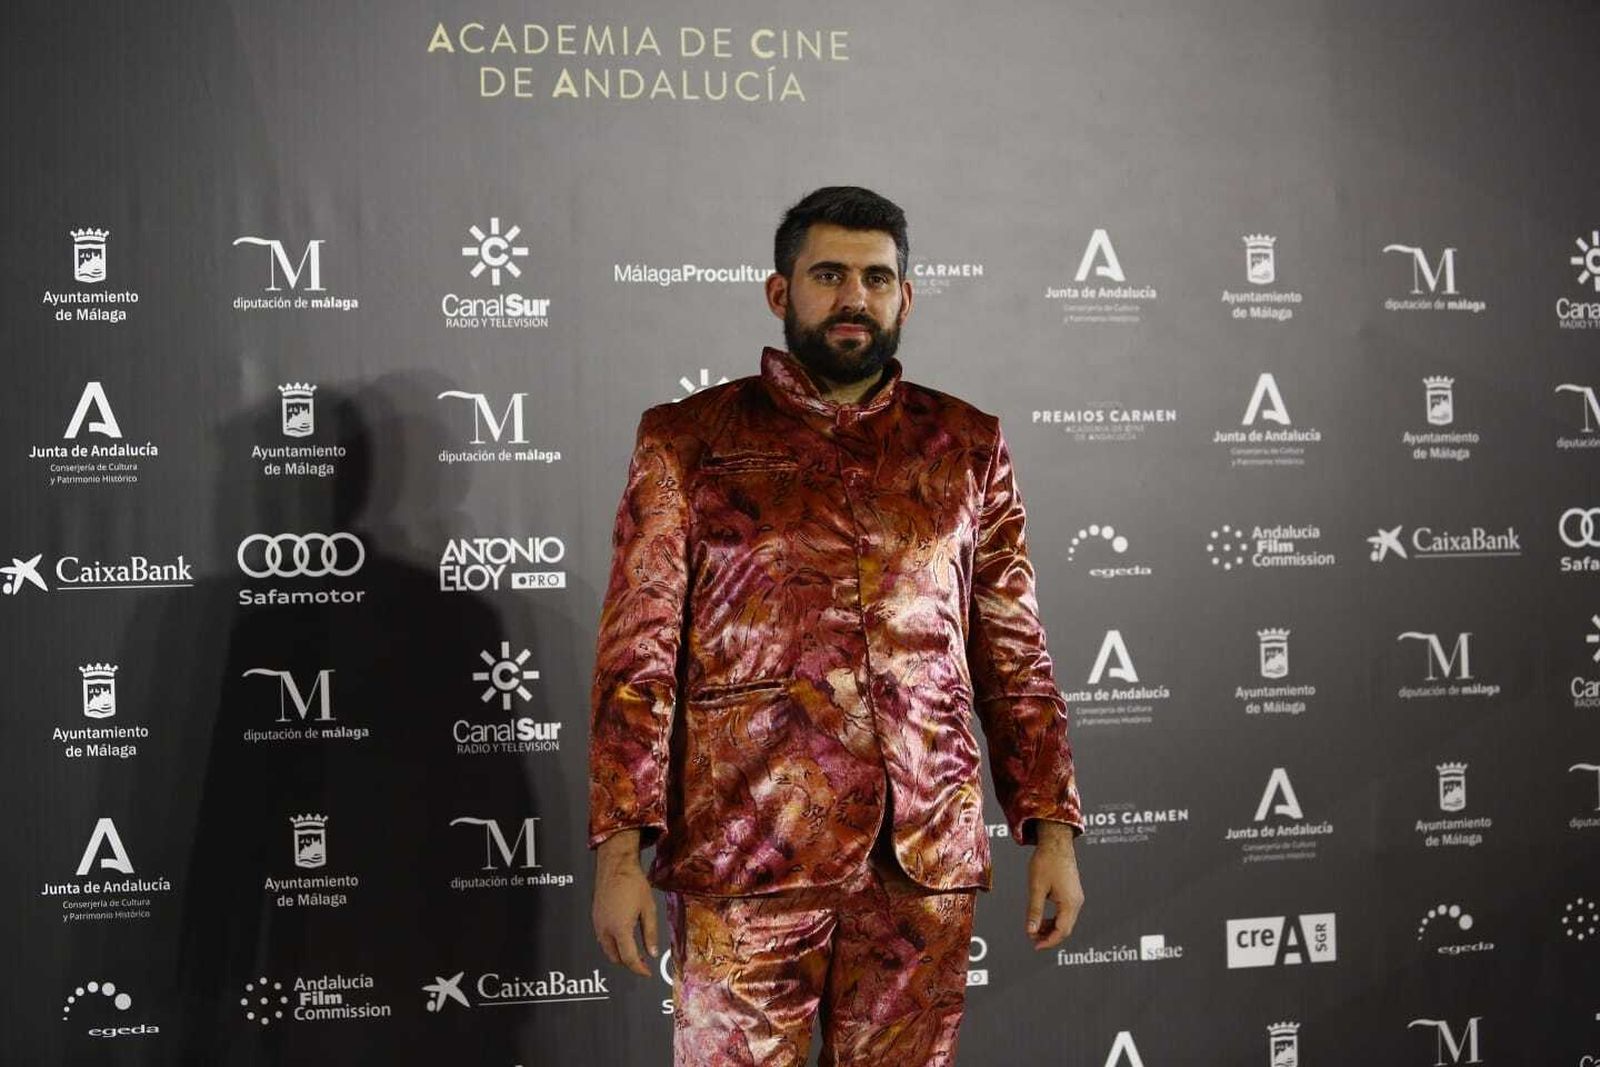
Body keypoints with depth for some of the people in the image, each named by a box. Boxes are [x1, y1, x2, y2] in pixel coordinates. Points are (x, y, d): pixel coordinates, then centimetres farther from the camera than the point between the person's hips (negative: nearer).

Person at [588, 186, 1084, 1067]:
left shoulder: (966, 446, 11)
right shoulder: (686, 441, 4)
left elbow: (1014, 656, 10)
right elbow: (636, 657, -1)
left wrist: (1052, 827, 3)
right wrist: (620, 847, -8)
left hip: (927, 857, 2)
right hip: (745, 856, -2)